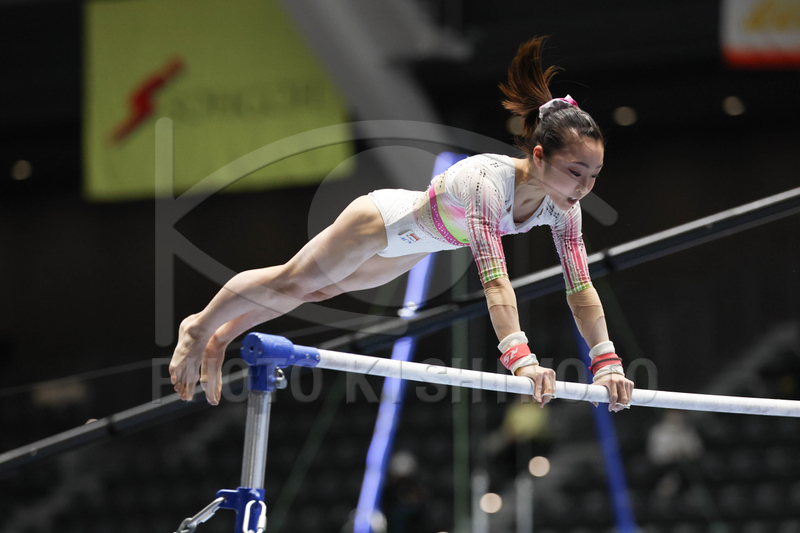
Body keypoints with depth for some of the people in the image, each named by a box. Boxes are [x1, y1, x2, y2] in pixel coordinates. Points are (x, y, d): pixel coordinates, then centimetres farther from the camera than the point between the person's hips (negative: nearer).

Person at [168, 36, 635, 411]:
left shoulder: (562, 205, -24)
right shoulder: (490, 181, -46)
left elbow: (580, 287, -21)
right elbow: (494, 277, -54)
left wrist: (607, 362, -30)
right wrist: (520, 358, -63)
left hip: (411, 245, 7)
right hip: (383, 221, -7)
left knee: (320, 289, 26)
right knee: (288, 283, 14)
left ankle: (224, 336, 48)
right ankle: (201, 327, 40)